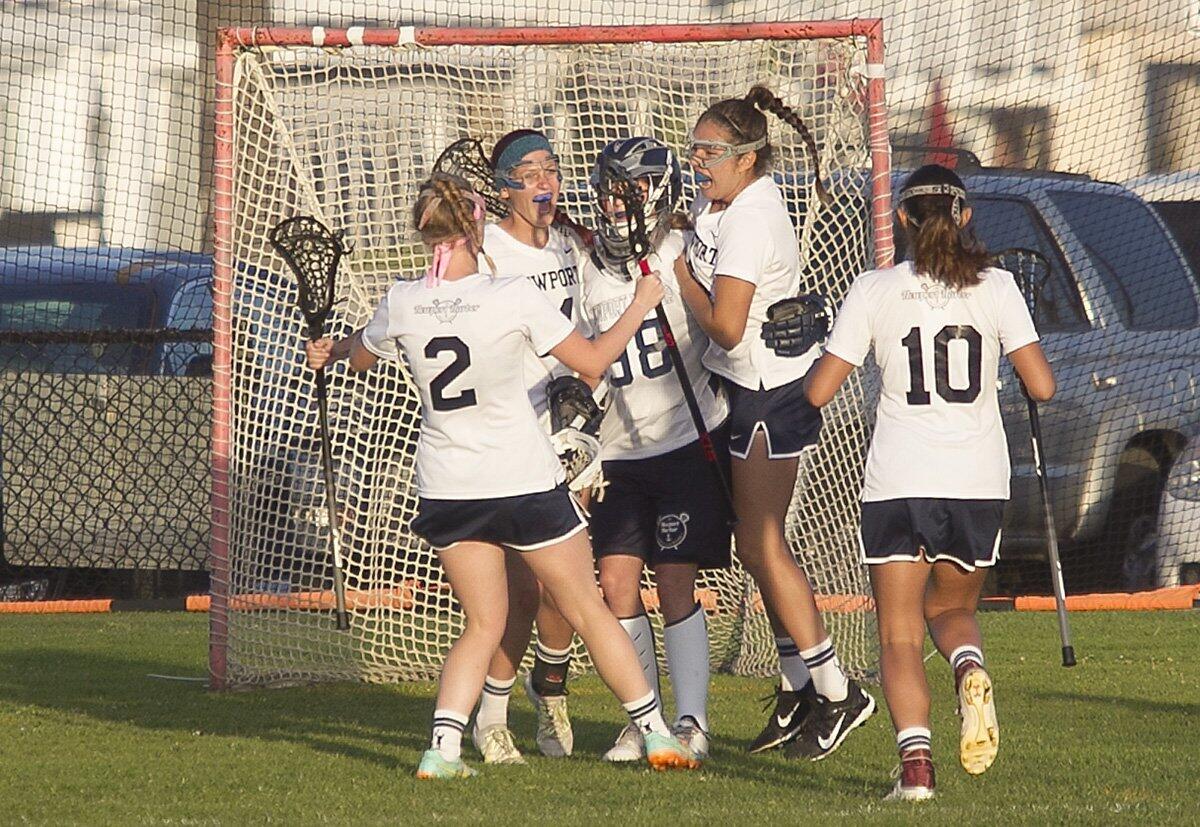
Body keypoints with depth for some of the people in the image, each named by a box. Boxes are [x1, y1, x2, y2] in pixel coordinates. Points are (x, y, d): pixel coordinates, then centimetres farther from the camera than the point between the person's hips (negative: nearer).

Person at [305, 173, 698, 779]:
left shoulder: (401, 304, -5)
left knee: (483, 626, 14)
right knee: (588, 611, 11)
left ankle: (442, 744, -4)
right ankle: (656, 733, 17)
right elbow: (593, 361, -6)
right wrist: (641, 305, 10)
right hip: (525, 480, -3)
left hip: (447, 489, 3)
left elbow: (361, 357, 17)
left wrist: (334, 348, 41)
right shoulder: (514, 297, -14)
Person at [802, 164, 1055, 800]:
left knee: (900, 634, 3)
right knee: (951, 607, 23)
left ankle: (915, 761, -18)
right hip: (979, 482, 2)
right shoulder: (996, 287, 0)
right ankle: (969, 670, -12)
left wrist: (815, 349, 20)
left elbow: (818, 391, -2)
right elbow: (1041, 387, -5)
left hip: (897, 483, -2)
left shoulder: (874, 291, -2)